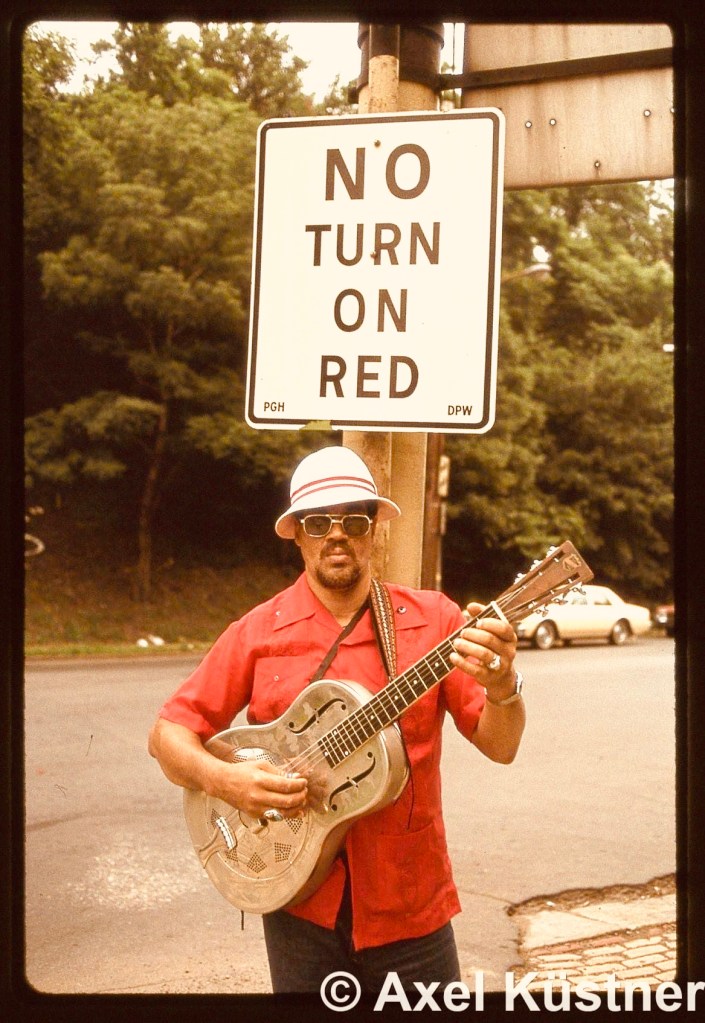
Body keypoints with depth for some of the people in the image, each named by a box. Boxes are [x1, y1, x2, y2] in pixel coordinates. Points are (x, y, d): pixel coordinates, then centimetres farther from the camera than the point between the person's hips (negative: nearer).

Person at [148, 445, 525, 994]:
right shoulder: (258, 632, -3)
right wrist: (221, 778, -18)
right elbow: (169, 732, 2)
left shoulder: (432, 618, -4)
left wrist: (502, 688, -27)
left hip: (411, 902, 0)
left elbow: (499, 745, -6)